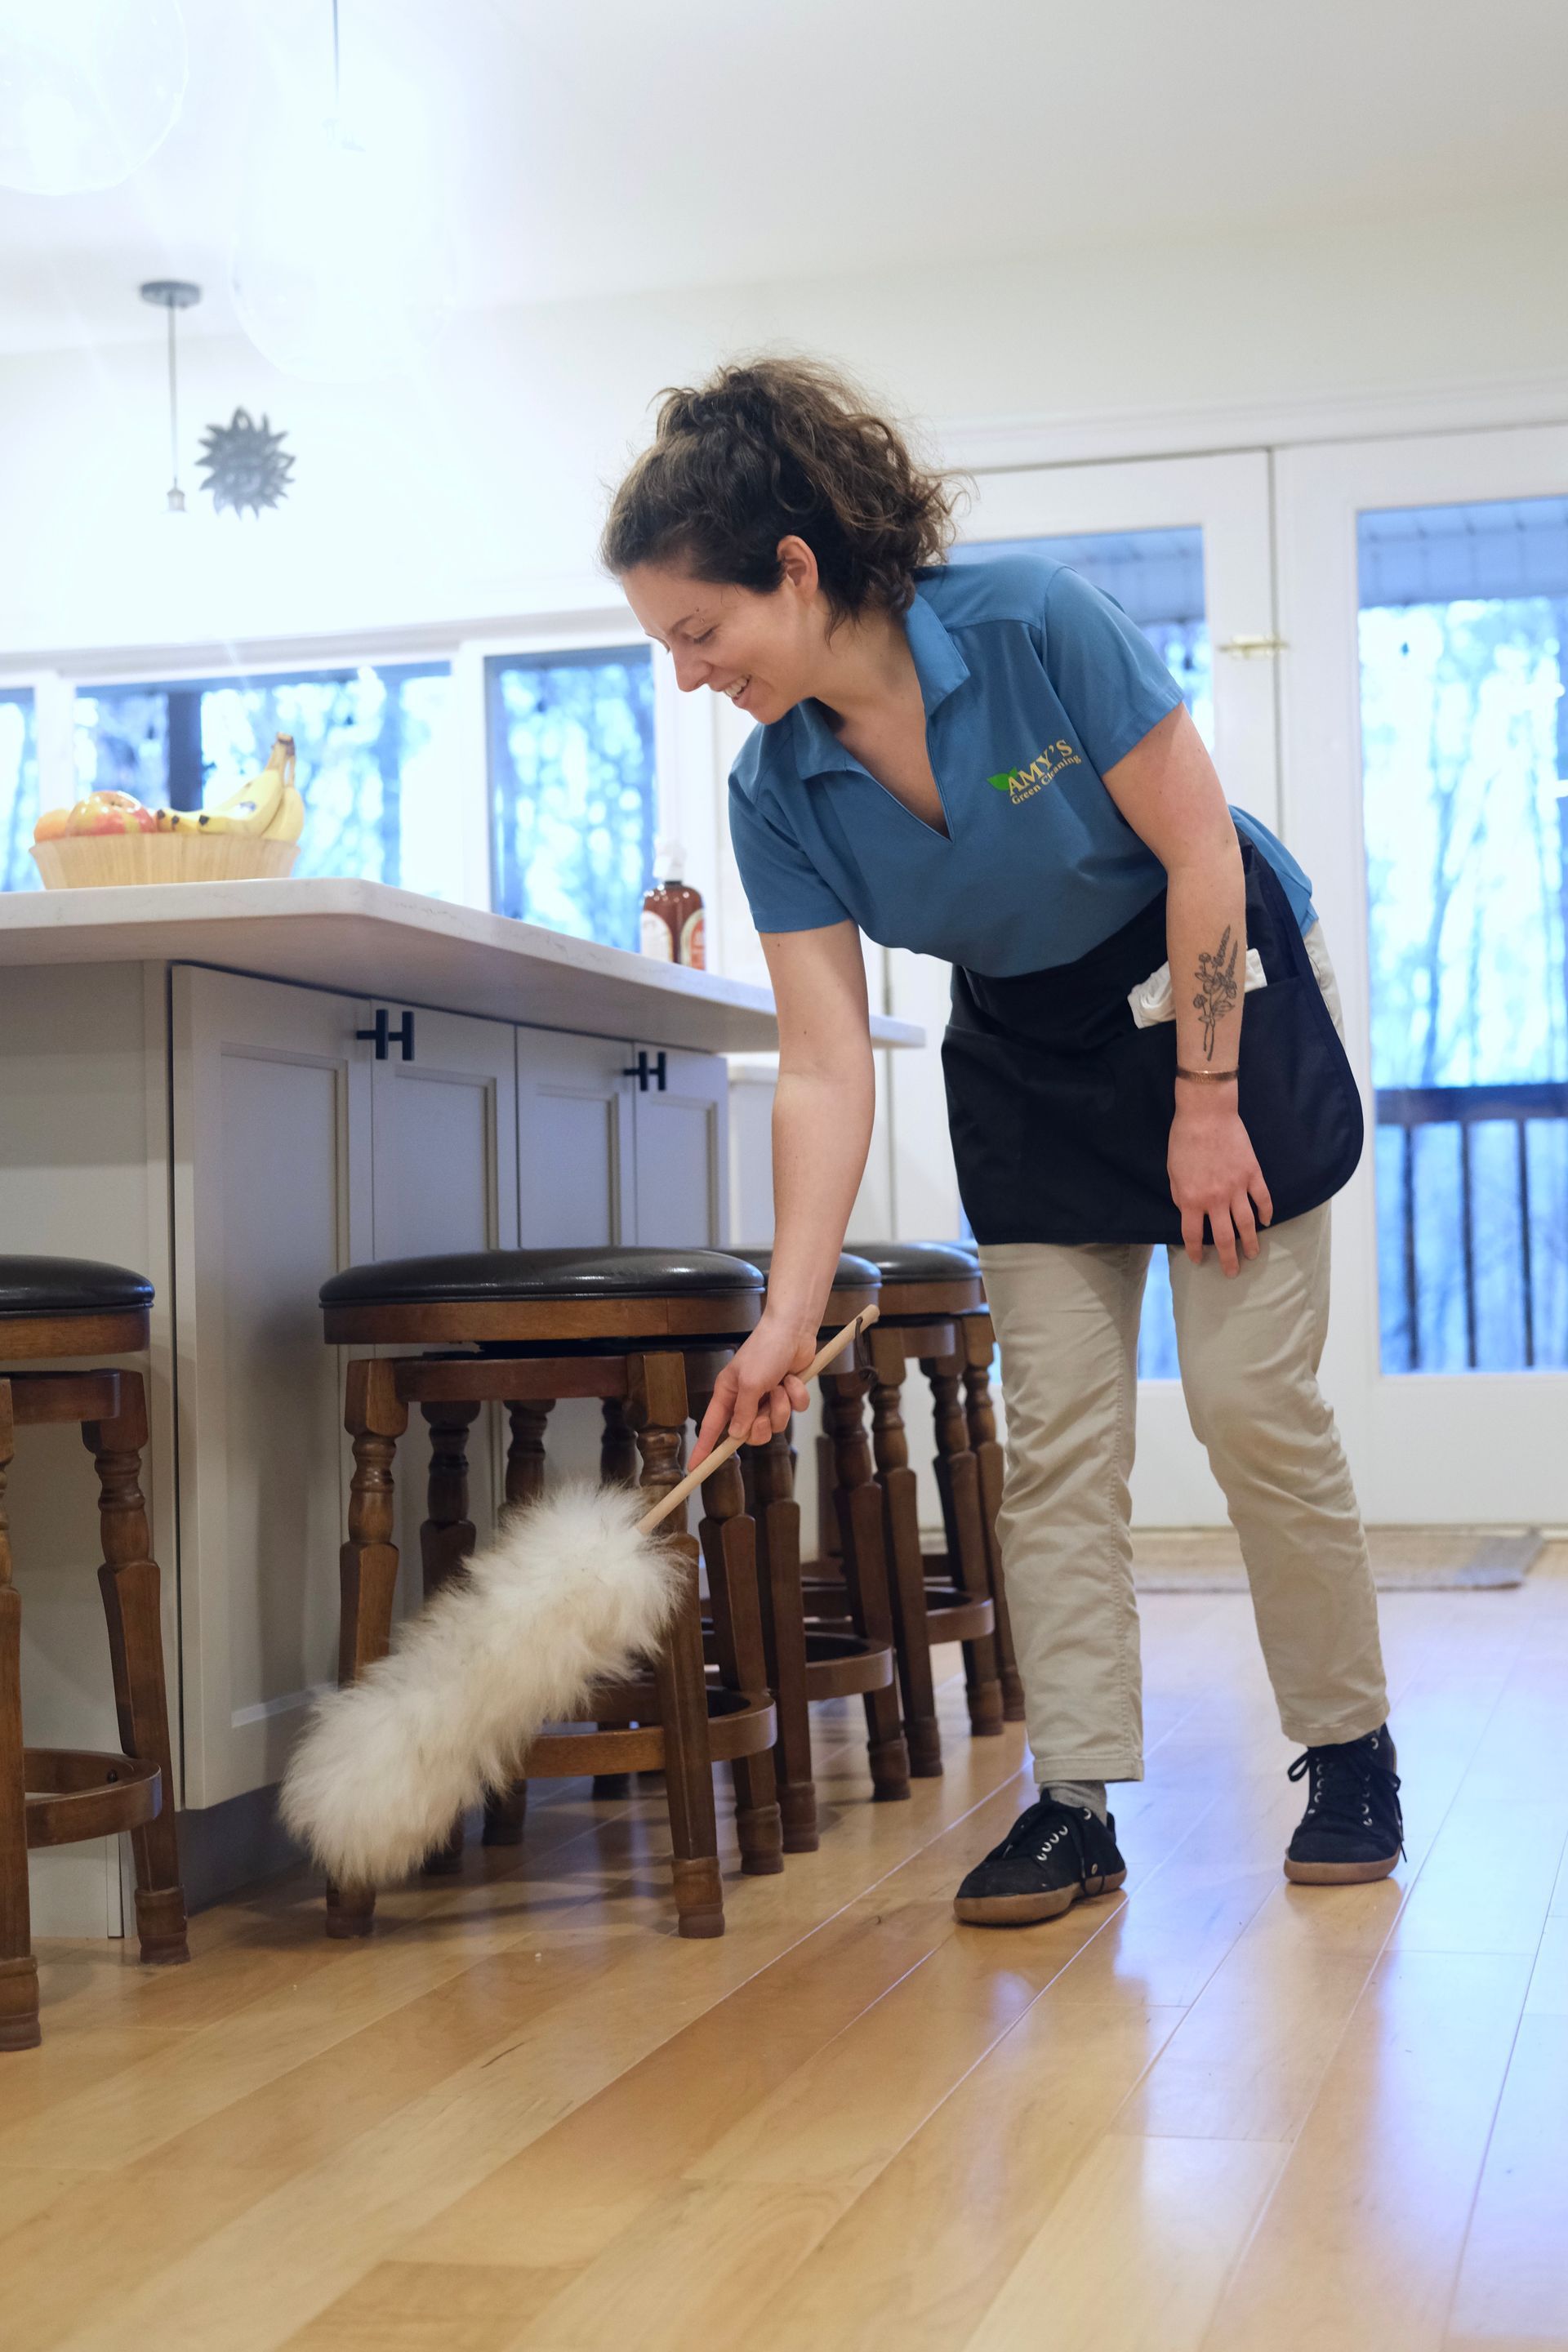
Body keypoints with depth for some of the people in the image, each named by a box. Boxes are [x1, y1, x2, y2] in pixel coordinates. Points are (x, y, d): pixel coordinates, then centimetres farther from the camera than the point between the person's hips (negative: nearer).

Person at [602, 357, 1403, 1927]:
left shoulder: (1037, 625, -27)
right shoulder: (777, 792, -14)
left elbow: (1199, 852, -20)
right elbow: (823, 1063, -15)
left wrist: (1205, 1103, -18)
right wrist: (788, 1315, -22)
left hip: (1217, 992, -4)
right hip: (1025, 1051, 4)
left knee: (1254, 1399, -6)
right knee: (1054, 1432, -1)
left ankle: (1350, 1752, 12)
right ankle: (1077, 1800, 6)